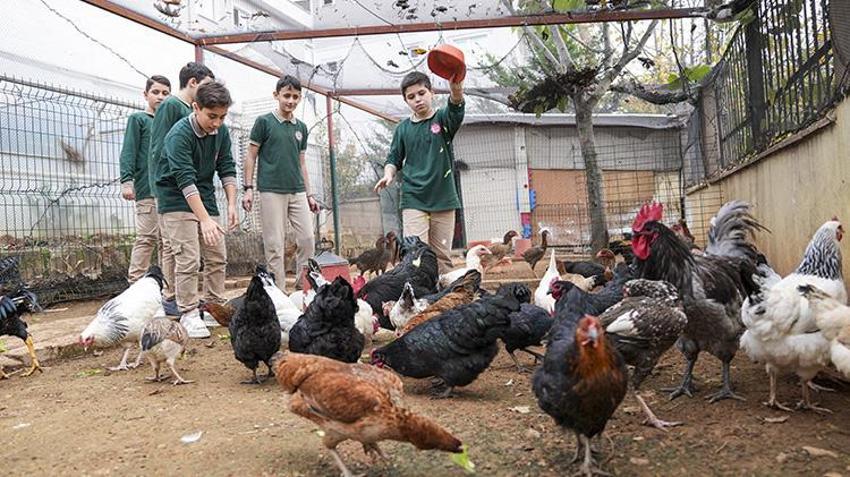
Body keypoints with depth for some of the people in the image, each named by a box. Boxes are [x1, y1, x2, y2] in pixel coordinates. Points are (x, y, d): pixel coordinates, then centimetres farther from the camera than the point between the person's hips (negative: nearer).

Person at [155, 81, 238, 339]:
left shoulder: (221, 132, -3)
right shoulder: (180, 134, -23)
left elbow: (227, 169, 1)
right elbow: (185, 180, -30)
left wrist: (232, 204, -11)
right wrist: (205, 220, -37)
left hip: (205, 198, 7)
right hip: (177, 201, -6)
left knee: (217, 257, 6)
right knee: (188, 260, -11)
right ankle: (188, 315, -1)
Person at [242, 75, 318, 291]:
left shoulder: (301, 127, 14)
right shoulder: (264, 122, 0)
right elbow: (251, 156, 0)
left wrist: (309, 194, 14)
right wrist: (248, 188, -8)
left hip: (297, 192, 5)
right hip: (272, 191, -5)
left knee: (307, 239, -1)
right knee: (275, 245, -2)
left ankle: (301, 288, 11)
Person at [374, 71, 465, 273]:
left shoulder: (443, 119, 2)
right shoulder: (403, 128, 7)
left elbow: (456, 106, -21)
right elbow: (394, 159, 15)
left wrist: (456, 88, -44)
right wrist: (389, 174, -8)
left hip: (443, 200, 0)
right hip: (413, 201, 0)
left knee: (443, 257, 8)